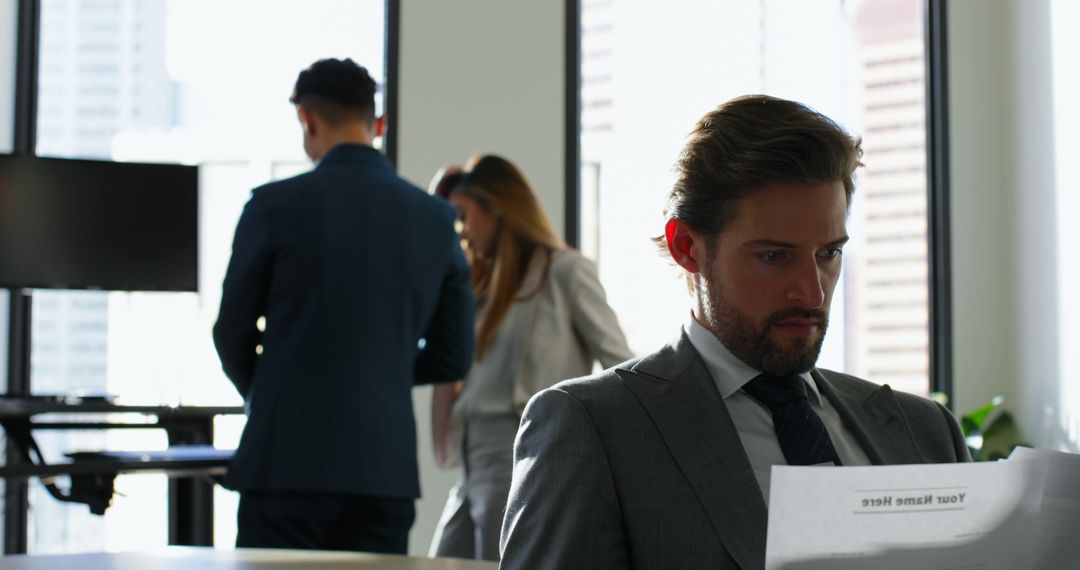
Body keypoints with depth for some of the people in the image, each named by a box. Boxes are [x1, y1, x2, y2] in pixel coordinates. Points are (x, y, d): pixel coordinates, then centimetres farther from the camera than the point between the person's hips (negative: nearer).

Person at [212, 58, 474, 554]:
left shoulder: (275, 205, -5)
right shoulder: (435, 219, 5)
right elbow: (453, 357, 10)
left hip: (290, 459, -3)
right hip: (386, 466, 3)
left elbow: (233, 332, 3)